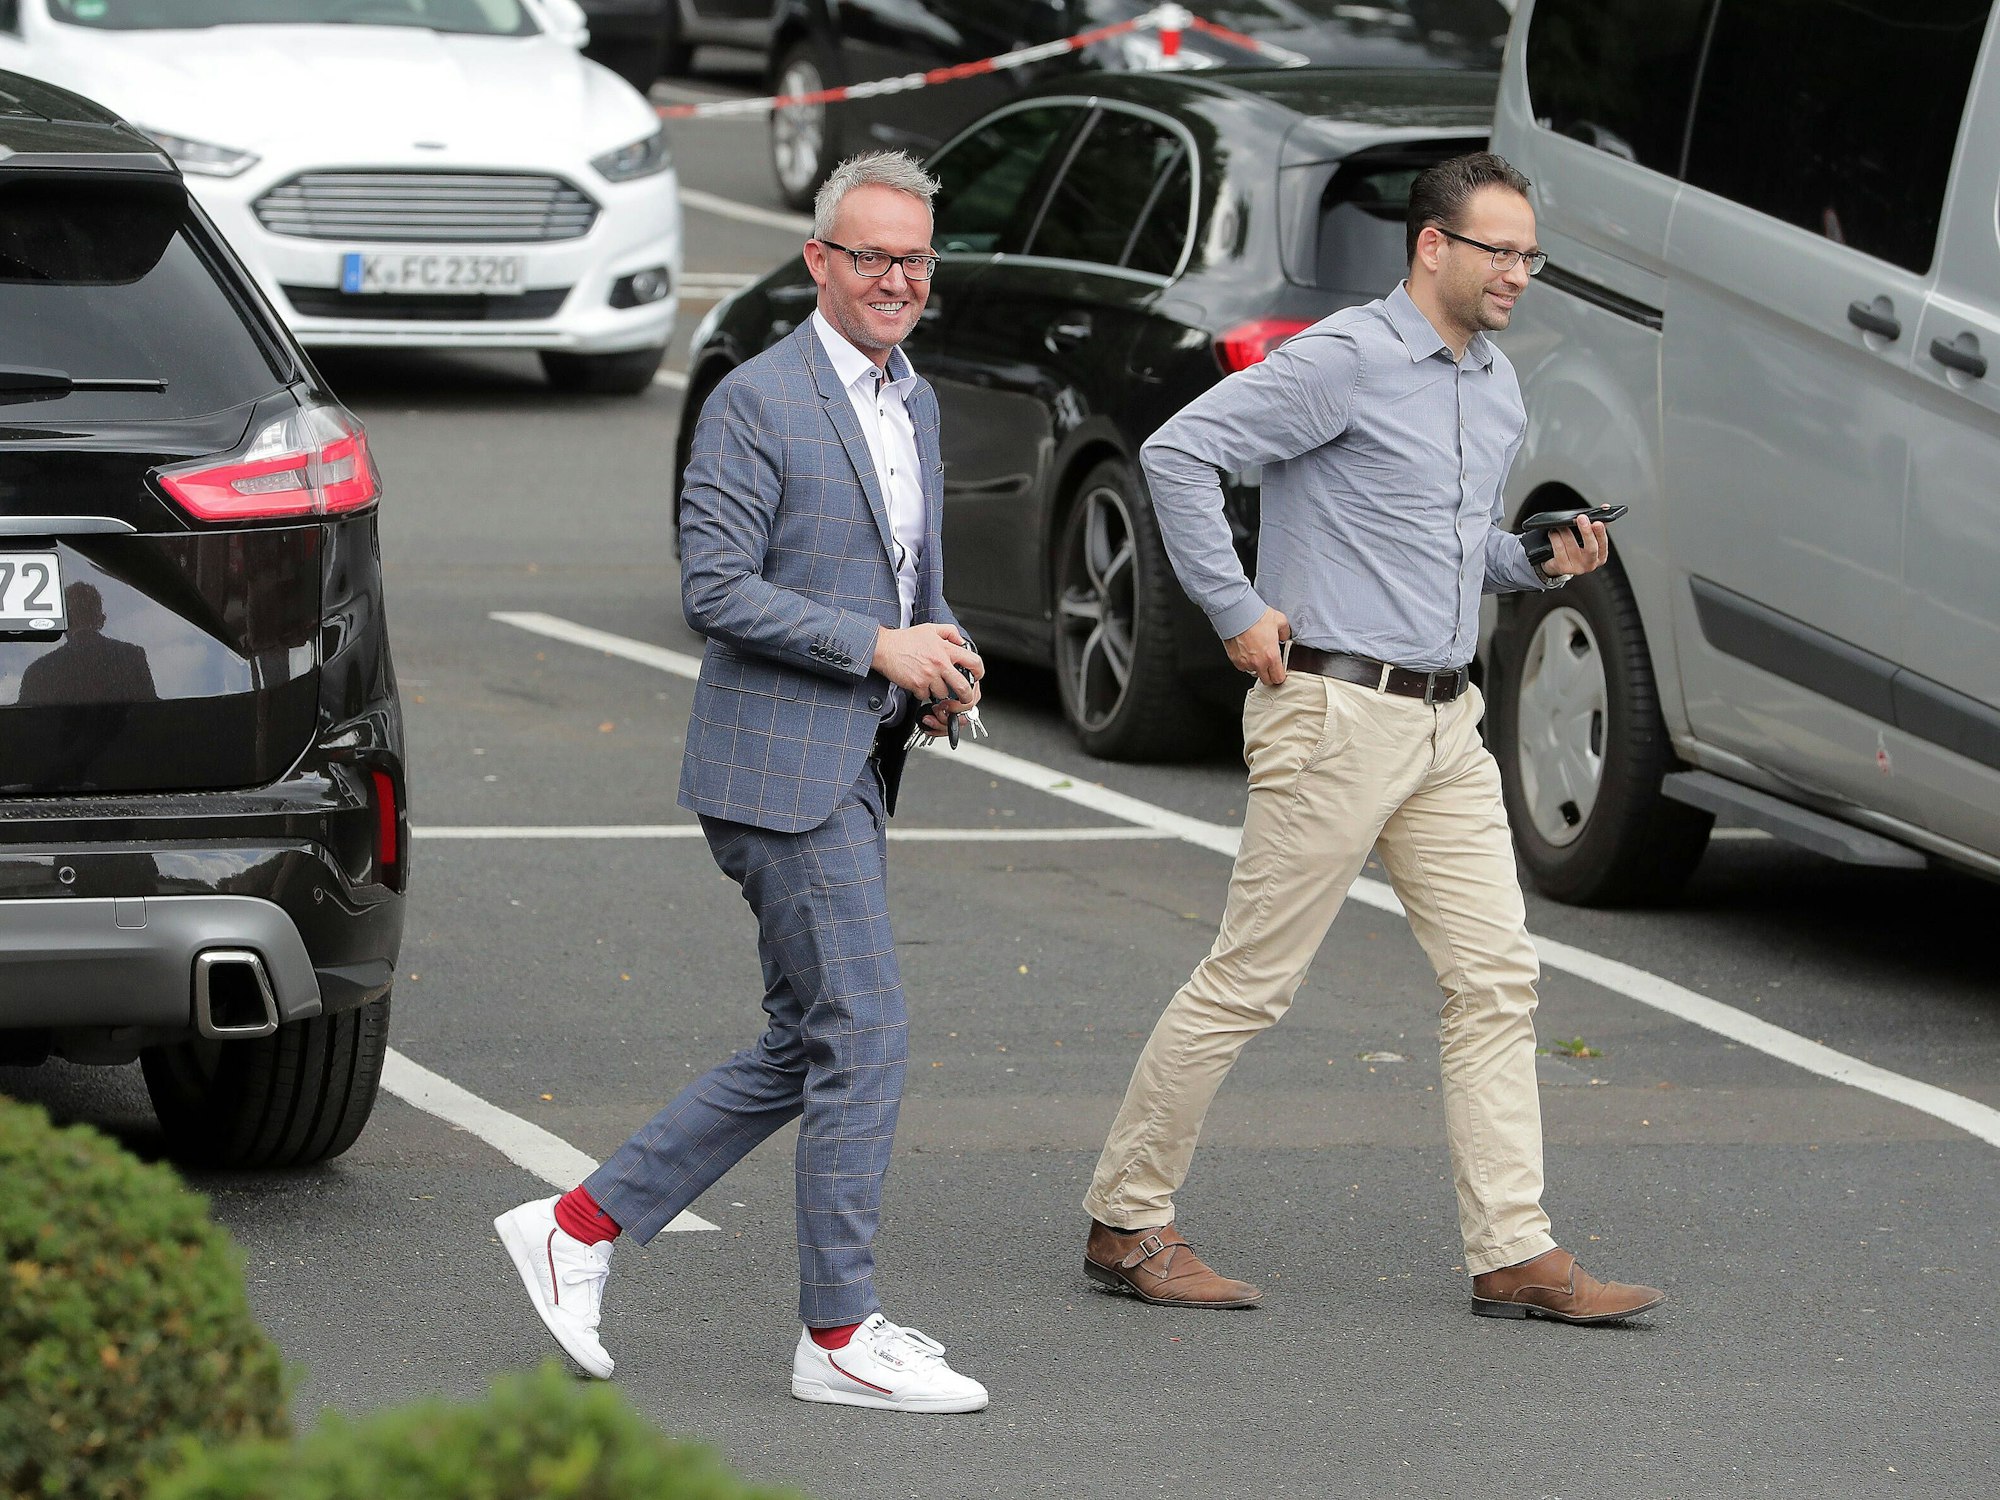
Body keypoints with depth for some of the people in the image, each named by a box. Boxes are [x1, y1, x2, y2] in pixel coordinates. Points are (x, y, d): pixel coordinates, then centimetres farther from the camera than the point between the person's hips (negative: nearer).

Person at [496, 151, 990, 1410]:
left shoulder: (914, 403, 15)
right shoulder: (759, 400, -11)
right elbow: (716, 586, -17)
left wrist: (940, 670, 5)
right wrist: (877, 647, -19)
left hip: (855, 765, 9)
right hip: (784, 764, -9)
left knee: (806, 1049, 12)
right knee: (863, 1036, -8)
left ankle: (584, 1225, 19)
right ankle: (840, 1332, -1)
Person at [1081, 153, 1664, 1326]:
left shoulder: (1498, 387, 15)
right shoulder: (1346, 360, -12)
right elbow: (1179, 452, -15)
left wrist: (1542, 559, 7)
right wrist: (1237, 612, -15)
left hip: (1447, 723, 8)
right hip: (1335, 712, -8)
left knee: (1498, 977, 2)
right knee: (1250, 982, -2)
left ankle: (1515, 1254, 4)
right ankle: (1127, 1222, 9)